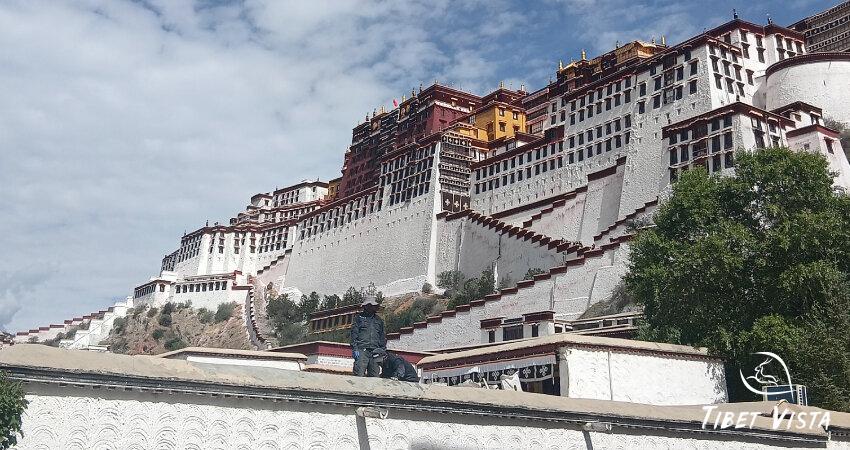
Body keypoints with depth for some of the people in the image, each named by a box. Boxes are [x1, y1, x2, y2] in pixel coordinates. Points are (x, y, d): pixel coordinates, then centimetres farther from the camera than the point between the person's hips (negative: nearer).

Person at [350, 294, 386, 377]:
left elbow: (382, 338, 23)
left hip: (375, 352, 3)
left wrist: (383, 351, 13)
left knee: (375, 376, -4)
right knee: (359, 374, -15)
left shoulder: (379, 320, 23)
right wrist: (355, 348, -7)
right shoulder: (359, 318, 13)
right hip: (362, 350, -3)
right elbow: (354, 333, 4)